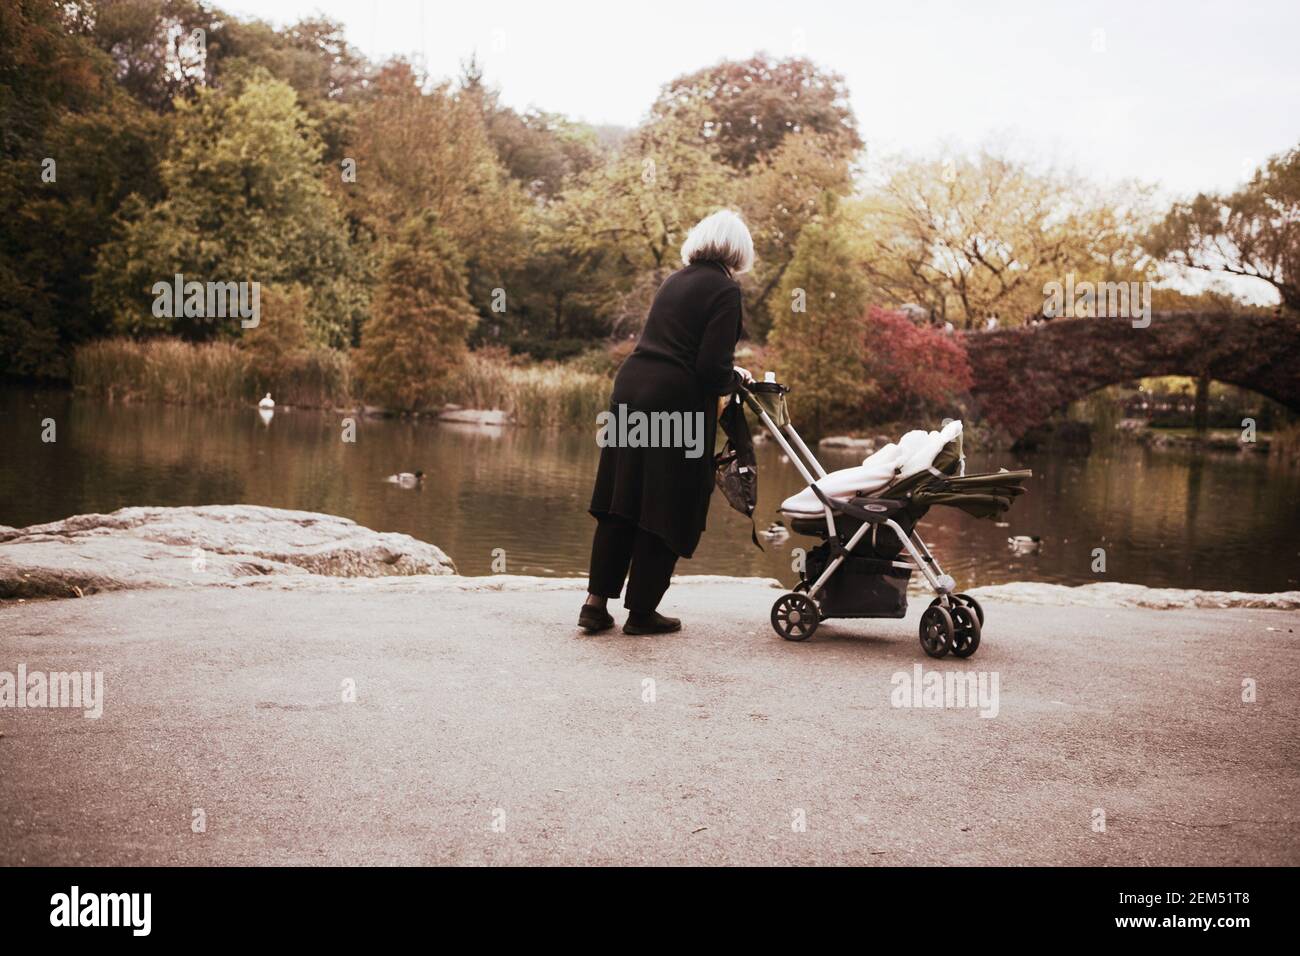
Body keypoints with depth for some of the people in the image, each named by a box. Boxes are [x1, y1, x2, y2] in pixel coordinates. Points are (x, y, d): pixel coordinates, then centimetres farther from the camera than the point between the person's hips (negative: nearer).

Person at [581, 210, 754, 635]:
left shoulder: (675, 280, 15)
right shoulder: (724, 289, -7)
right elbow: (712, 367, -14)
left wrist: (723, 374, 21)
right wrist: (734, 378, 7)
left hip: (631, 389, 7)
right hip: (678, 402, -7)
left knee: (621, 504, 12)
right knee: (667, 510, 4)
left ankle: (596, 602, 14)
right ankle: (642, 611, 11)